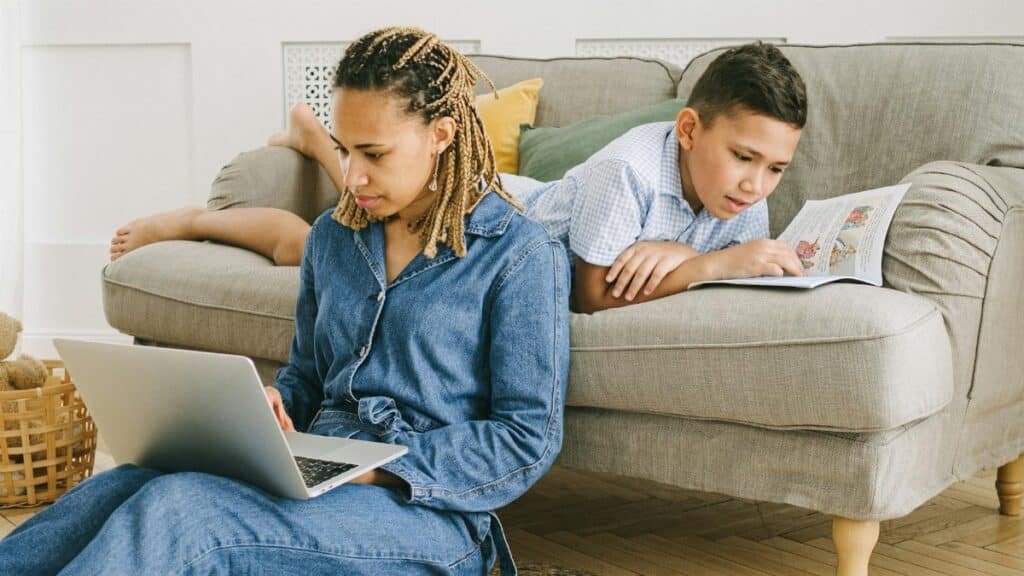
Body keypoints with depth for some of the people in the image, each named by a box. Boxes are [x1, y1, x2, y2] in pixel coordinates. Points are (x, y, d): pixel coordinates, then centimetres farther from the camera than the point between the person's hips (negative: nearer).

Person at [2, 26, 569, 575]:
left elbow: (529, 438, -7)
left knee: (175, 512, -31)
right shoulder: (331, 236, 15)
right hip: (315, 476, 6)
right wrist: (268, 408, 0)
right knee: (110, 490, -27)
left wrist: (381, 471, -17)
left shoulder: (522, 254, -4)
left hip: (429, 509, -5)